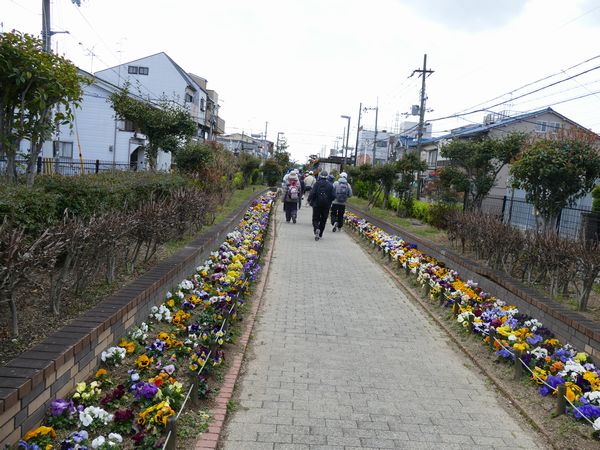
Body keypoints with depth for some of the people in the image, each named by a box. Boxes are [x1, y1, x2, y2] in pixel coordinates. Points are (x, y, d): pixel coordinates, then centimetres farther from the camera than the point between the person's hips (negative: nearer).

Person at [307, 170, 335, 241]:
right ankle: (320, 234, 15)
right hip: (326, 206, 2)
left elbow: (312, 193, -14)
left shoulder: (317, 184, -7)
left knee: (315, 219, 6)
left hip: (317, 205, -2)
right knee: (323, 220, 12)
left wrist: (309, 200, 1)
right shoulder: (330, 185, 0)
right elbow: (333, 196, -3)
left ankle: (316, 229, -21)